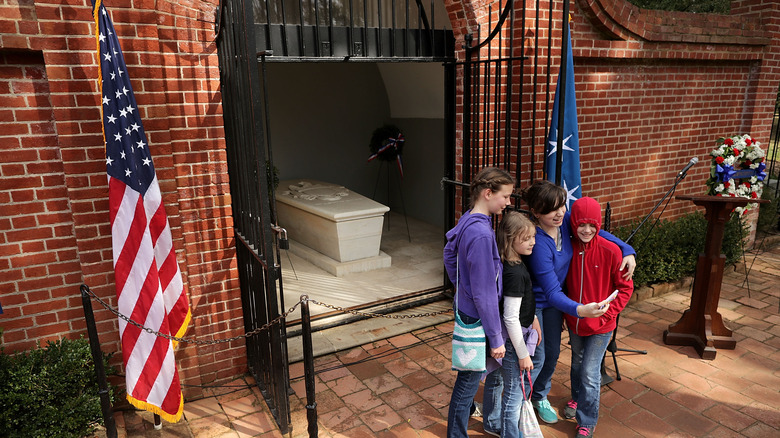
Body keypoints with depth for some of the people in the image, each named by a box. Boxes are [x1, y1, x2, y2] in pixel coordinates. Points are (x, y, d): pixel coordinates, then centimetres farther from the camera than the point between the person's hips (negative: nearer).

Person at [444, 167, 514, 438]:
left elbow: (449, 254, 15)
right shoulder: (481, 235, -31)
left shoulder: (469, 220, -2)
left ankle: (467, 408, 54)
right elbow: (484, 294, -27)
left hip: (465, 307, 9)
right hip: (477, 318, -9)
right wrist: (496, 339, -19)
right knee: (470, 379, 10)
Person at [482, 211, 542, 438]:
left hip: (499, 336, 10)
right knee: (514, 393, 7)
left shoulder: (513, 264, -1)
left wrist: (533, 318, 17)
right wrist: (523, 354, -19)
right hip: (513, 339, -10)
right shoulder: (515, 272, -29)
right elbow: (511, 319, -26)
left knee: (496, 379, 26)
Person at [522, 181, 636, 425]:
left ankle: (539, 398, 45)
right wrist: (578, 310, -50)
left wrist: (627, 250, -8)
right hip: (533, 302, -7)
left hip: (554, 300, 7)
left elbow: (595, 231, 4)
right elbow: (552, 292, -34)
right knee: (536, 358, 2)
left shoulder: (564, 221, -16)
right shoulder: (538, 243, -36)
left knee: (553, 352, 20)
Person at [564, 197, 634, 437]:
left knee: (590, 374, 1)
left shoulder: (610, 250, -17)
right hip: (573, 321, 4)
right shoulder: (569, 248, -8)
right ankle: (577, 399, 50)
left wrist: (607, 313, -15)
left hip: (600, 326, -3)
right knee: (577, 365, 24)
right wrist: (570, 312, 2)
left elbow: (625, 287, -8)